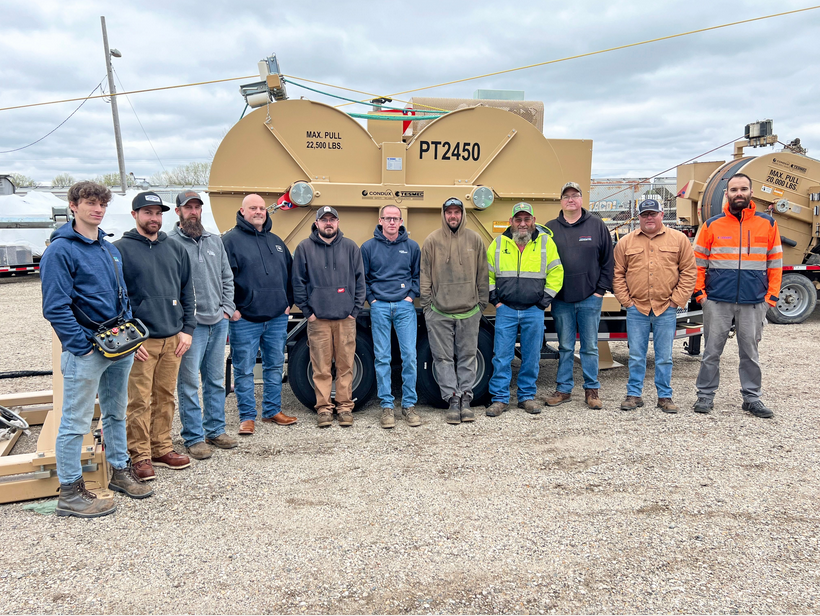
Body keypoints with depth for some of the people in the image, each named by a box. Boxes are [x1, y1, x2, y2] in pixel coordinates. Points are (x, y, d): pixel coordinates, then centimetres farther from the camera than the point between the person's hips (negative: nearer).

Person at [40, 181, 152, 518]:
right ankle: (70, 492, 13)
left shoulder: (110, 248, 13)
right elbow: (56, 308, -17)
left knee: (116, 413, 19)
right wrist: (83, 347, -18)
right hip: (85, 353, -8)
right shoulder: (60, 251, -12)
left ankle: (120, 470, 34)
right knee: (75, 422, 2)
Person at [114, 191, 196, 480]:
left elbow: (187, 291, 14)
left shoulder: (176, 249, 12)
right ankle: (140, 455, 11)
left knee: (166, 397, 12)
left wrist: (187, 329, 5)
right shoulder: (120, 249, -2)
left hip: (173, 338, 5)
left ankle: (162, 449, 24)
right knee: (139, 401, -1)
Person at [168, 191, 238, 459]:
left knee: (216, 380, 13)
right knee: (189, 383, -1)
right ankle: (194, 438, 10)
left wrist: (227, 309, 8)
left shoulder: (215, 241, 13)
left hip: (218, 321, 6)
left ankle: (215, 430, 25)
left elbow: (227, 277, 18)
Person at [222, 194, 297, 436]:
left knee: (275, 366, 13)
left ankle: (273, 411, 26)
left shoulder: (276, 241, 14)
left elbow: (289, 272, 21)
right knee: (244, 370, 3)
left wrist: (288, 302, 14)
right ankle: (247, 416, 14)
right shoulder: (230, 240, -4)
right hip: (244, 319, -5)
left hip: (277, 318, 5)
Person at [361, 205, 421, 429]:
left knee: (409, 356, -2)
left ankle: (409, 404, 9)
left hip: (405, 306, 1)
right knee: (382, 358, 1)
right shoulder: (368, 247, 3)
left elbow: (418, 274, 14)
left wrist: (412, 295, 3)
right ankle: (386, 406, 10)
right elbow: (361, 278, 7)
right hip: (379, 307, -1)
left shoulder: (411, 246, 7)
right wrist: (371, 299, -1)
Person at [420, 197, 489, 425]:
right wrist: (426, 306, -1)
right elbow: (424, 276, 3)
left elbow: (483, 275, 10)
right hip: (439, 312, -1)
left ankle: (466, 400, 15)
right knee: (444, 358, 2)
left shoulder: (474, 239, 5)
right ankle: (452, 401, 10)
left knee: (467, 357, 7)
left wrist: (481, 304, 8)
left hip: (469, 312, 1)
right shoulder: (432, 240, 1)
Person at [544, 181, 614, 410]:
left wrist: (601, 289, -1)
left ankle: (592, 390, 16)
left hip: (590, 298, -1)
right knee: (565, 347, 8)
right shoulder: (550, 228, 6)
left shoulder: (597, 226, 5)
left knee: (590, 346, 6)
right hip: (561, 299, 1)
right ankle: (563, 389, 17)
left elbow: (608, 261, 6)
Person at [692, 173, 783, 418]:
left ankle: (752, 397, 19)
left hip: (753, 302, 1)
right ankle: (705, 395, 15)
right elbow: (698, 262, 6)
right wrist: (700, 293, -2)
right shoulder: (712, 225, 4)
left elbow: (775, 263, 8)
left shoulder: (767, 224, 6)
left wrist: (772, 296, 1)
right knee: (712, 351, 5)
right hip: (717, 301, -1)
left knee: (750, 351, 9)